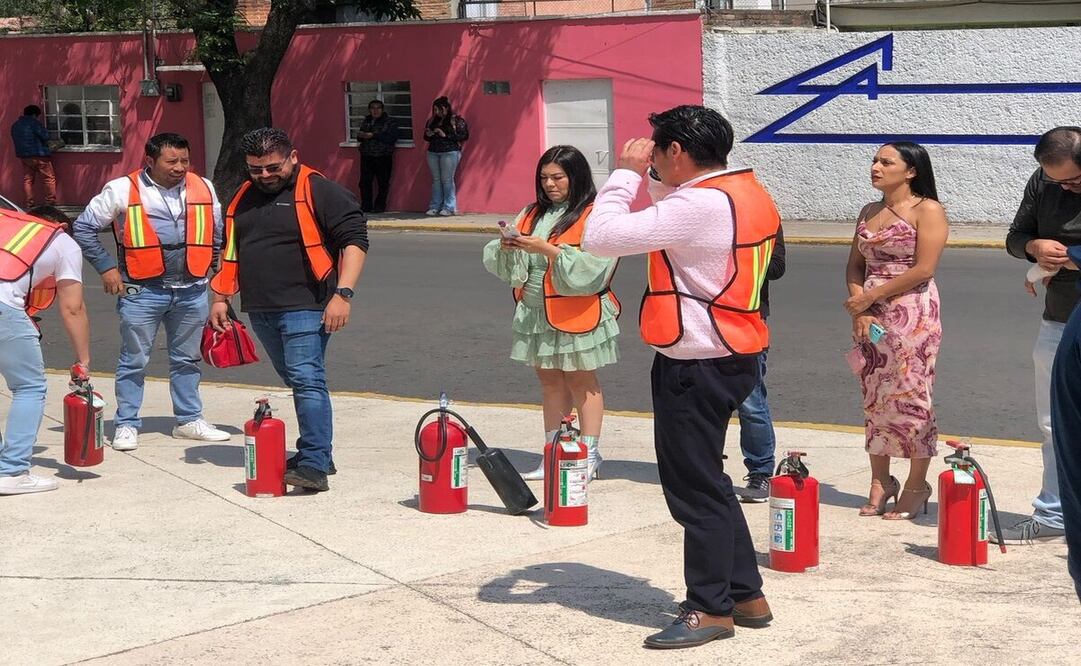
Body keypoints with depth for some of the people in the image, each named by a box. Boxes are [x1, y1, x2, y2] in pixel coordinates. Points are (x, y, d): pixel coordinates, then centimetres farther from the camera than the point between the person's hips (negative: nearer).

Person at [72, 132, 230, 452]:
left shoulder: (203, 188, 6)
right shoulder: (123, 190, -6)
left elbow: (218, 231, 19)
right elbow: (84, 227, 0)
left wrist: (210, 266, 11)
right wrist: (106, 267, -3)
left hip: (192, 290, 4)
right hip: (142, 291, -4)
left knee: (187, 359, 14)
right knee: (134, 361, 3)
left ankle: (189, 420, 25)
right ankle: (126, 425, 12)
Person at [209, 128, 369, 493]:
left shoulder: (318, 191, -6)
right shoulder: (244, 198, 17)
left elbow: (354, 239, -11)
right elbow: (231, 251, 25)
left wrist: (343, 293, -19)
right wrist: (221, 299, 20)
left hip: (304, 307, -7)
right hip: (261, 310, 7)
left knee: (307, 380, -16)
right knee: (298, 382, 12)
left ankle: (315, 466, -20)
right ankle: (316, 452, 19)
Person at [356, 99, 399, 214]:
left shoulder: (390, 122, -1)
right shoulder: (365, 121, 16)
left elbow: (391, 138, -14)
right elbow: (359, 137, 21)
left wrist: (373, 135, -18)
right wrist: (361, 135, -5)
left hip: (383, 157, -4)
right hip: (366, 157, 4)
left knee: (383, 183, -3)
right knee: (365, 182, 0)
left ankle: (380, 206, 6)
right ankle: (366, 206, 7)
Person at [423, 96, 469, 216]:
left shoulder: (457, 120, -2)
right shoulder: (432, 121, 16)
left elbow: (464, 135, -10)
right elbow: (426, 137, 26)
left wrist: (445, 135, -14)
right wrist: (428, 135, 0)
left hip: (450, 152, -5)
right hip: (433, 152, 5)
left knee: (447, 180, -6)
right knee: (436, 180, 5)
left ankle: (449, 207, -2)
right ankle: (435, 207, 7)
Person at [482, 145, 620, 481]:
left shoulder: (594, 217, -8)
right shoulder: (533, 214, 14)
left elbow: (591, 266, -20)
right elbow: (498, 262, 12)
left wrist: (547, 250, -24)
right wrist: (507, 248, -11)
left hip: (577, 316, -7)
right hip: (536, 313, 7)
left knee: (581, 382, 1)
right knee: (550, 381, 11)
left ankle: (590, 456, 8)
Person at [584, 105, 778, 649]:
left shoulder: (698, 205, -22)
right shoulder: (748, 194, 10)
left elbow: (600, 237, -23)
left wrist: (626, 173, -10)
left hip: (695, 366, -10)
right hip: (733, 355, 10)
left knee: (695, 487, 1)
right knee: (704, 482, 20)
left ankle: (711, 609, 11)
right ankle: (745, 595, 27)